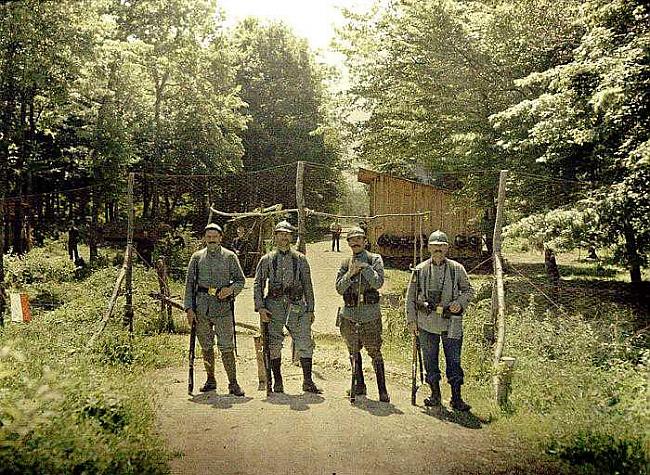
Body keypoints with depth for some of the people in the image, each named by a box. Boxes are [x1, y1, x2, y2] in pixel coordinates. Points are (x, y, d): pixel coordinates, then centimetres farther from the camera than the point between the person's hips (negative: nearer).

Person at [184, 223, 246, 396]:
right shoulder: (197, 257, 9)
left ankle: (233, 383, 0)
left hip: (223, 306, -2)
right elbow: (189, 283, 8)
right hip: (202, 306, 2)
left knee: (226, 347, -6)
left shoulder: (230, 257, 5)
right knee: (206, 346, 11)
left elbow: (240, 280, 7)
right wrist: (189, 308, -1)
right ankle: (210, 380, 24)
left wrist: (230, 289, -15)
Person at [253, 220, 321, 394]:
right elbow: (257, 284, 6)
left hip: (297, 305, 1)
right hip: (274, 306, 0)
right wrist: (260, 308, -5)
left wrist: (311, 309, 8)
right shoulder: (267, 259, 8)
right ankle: (277, 382, 16)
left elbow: (308, 286, 13)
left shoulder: (300, 259, 11)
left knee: (305, 343, -4)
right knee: (274, 345, 3)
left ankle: (308, 382, 7)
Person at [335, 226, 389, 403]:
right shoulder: (345, 264, 11)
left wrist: (364, 267, -17)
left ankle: (382, 390, 1)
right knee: (354, 352, 13)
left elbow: (378, 283, -13)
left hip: (370, 313, -4)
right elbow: (339, 288, 2)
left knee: (375, 352, -5)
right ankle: (359, 385, 26)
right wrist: (350, 273, -12)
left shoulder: (375, 259, 0)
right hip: (349, 314, 4)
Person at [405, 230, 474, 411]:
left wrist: (460, 302, -10)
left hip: (451, 323, -1)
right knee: (430, 362, 10)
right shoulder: (420, 270, 3)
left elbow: (469, 290, 11)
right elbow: (410, 296, 7)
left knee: (454, 362, 1)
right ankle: (435, 395, 25)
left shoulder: (457, 269, 2)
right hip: (427, 323, 1)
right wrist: (411, 320, 2)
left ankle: (456, 398, 11)